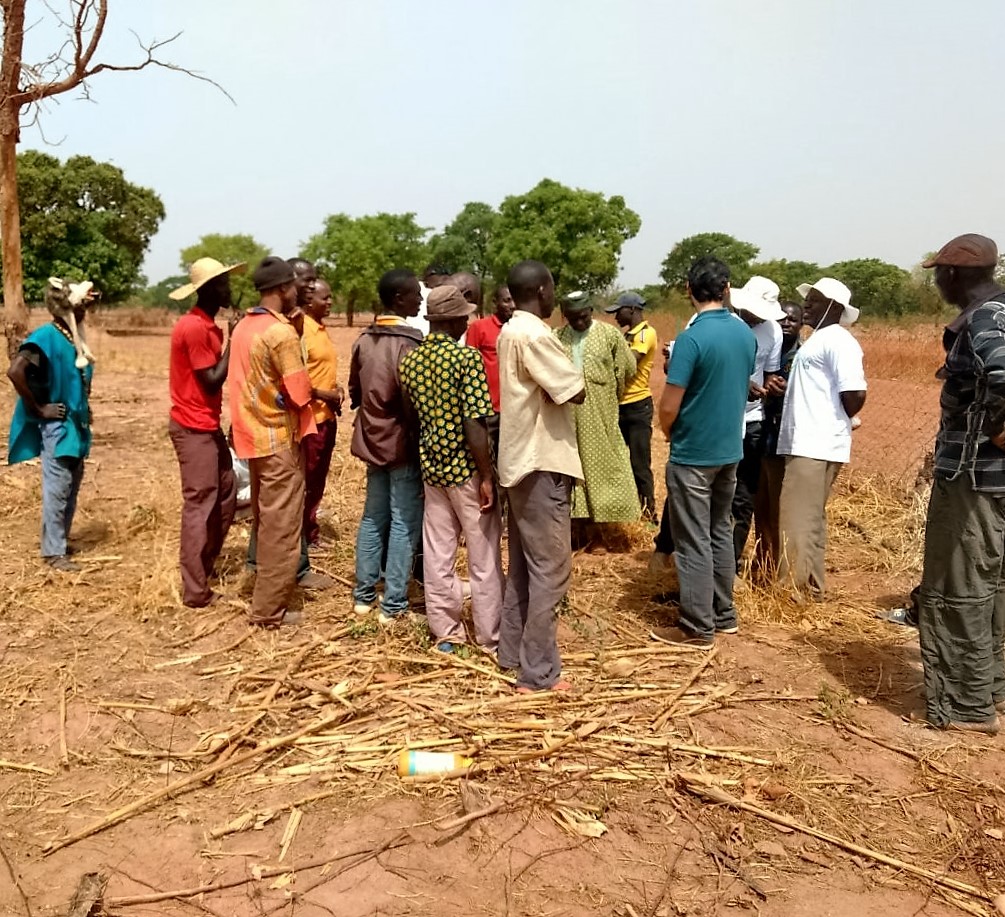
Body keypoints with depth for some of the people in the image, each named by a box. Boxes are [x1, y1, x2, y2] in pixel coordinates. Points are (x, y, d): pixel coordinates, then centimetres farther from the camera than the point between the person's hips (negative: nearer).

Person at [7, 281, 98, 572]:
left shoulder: (75, 338, 9)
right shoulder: (46, 337, -16)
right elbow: (15, 372, -28)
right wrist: (38, 409, -20)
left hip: (76, 423, 8)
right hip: (56, 426, -8)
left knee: (71, 487, 15)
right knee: (57, 489, -3)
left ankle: (61, 542, 27)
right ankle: (53, 551, 5)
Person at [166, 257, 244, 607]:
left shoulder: (206, 325, 13)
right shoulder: (194, 327, -18)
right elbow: (212, 380, -18)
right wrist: (233, 342, -13)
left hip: (208, 425, 10)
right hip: (193, 428, -10)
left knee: (226, 496, 15)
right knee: (200, 505, -5)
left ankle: (204, 569, 28)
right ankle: (195, 590, 4)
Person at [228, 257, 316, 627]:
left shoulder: (243, 326, 9)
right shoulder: (282, 332, -17)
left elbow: (253, 380, 12)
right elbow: (299, 394, -18)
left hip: (253, 435, 9)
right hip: (280, 439, -9)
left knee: (265, 522, 18)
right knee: (281, 527, 0)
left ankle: (266, 596, 30)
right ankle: (268, 610, 6)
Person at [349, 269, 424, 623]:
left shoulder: (364, 339, 6)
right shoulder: (408, 342, -17)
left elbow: (354, 391, 13)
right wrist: (422, 441, -9)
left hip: (373, 439, 7)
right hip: (402, 442, -7)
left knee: (373, 517, 15)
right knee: (404, 523, 0)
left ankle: (363, 595, 22)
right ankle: (394, 604, 4)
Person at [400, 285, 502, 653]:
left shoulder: (410, 360, 4)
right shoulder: (466, 357, -16)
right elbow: (474, 424, -21)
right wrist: (487, 475, -16)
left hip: (431, 467, 6)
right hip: (466, 468, -6)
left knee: (437, 554, 12)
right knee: (484, 557, 6)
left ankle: (444, 633, 22)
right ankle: (491, 637, 15)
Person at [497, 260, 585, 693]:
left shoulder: (509, 333, 13)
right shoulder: (534, 335, -18)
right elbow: (576, 392, -19)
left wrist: (551, 385, -2)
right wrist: (563, 379, -1)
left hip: (520, 459, 10)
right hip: (542, 462, -10)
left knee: (523, 564, 17)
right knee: (550, 569, -3)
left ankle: (512, 651, 26)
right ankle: (539, 673, 3)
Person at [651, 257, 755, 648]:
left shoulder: (691, 338, -20)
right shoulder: (746, 334, 3)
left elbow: (668, 407, -18)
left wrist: (669, 434, 2)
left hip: (693, 455, -7)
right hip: (730, 449, 7)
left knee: (693, 542, 1)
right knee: (720, 533, 18)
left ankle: (698, 627, 10)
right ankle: (724, 614, 28)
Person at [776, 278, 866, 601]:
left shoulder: (837, 341, -12)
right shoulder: (819, 339, 19)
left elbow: (855, 394, -20)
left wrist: (837, 424, -5)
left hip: (816, 445, -10)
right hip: (807, 442, 10)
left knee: (798, 519, -7)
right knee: (808, 518, 14)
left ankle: (795, 590, -1)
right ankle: (809, 587, 22)